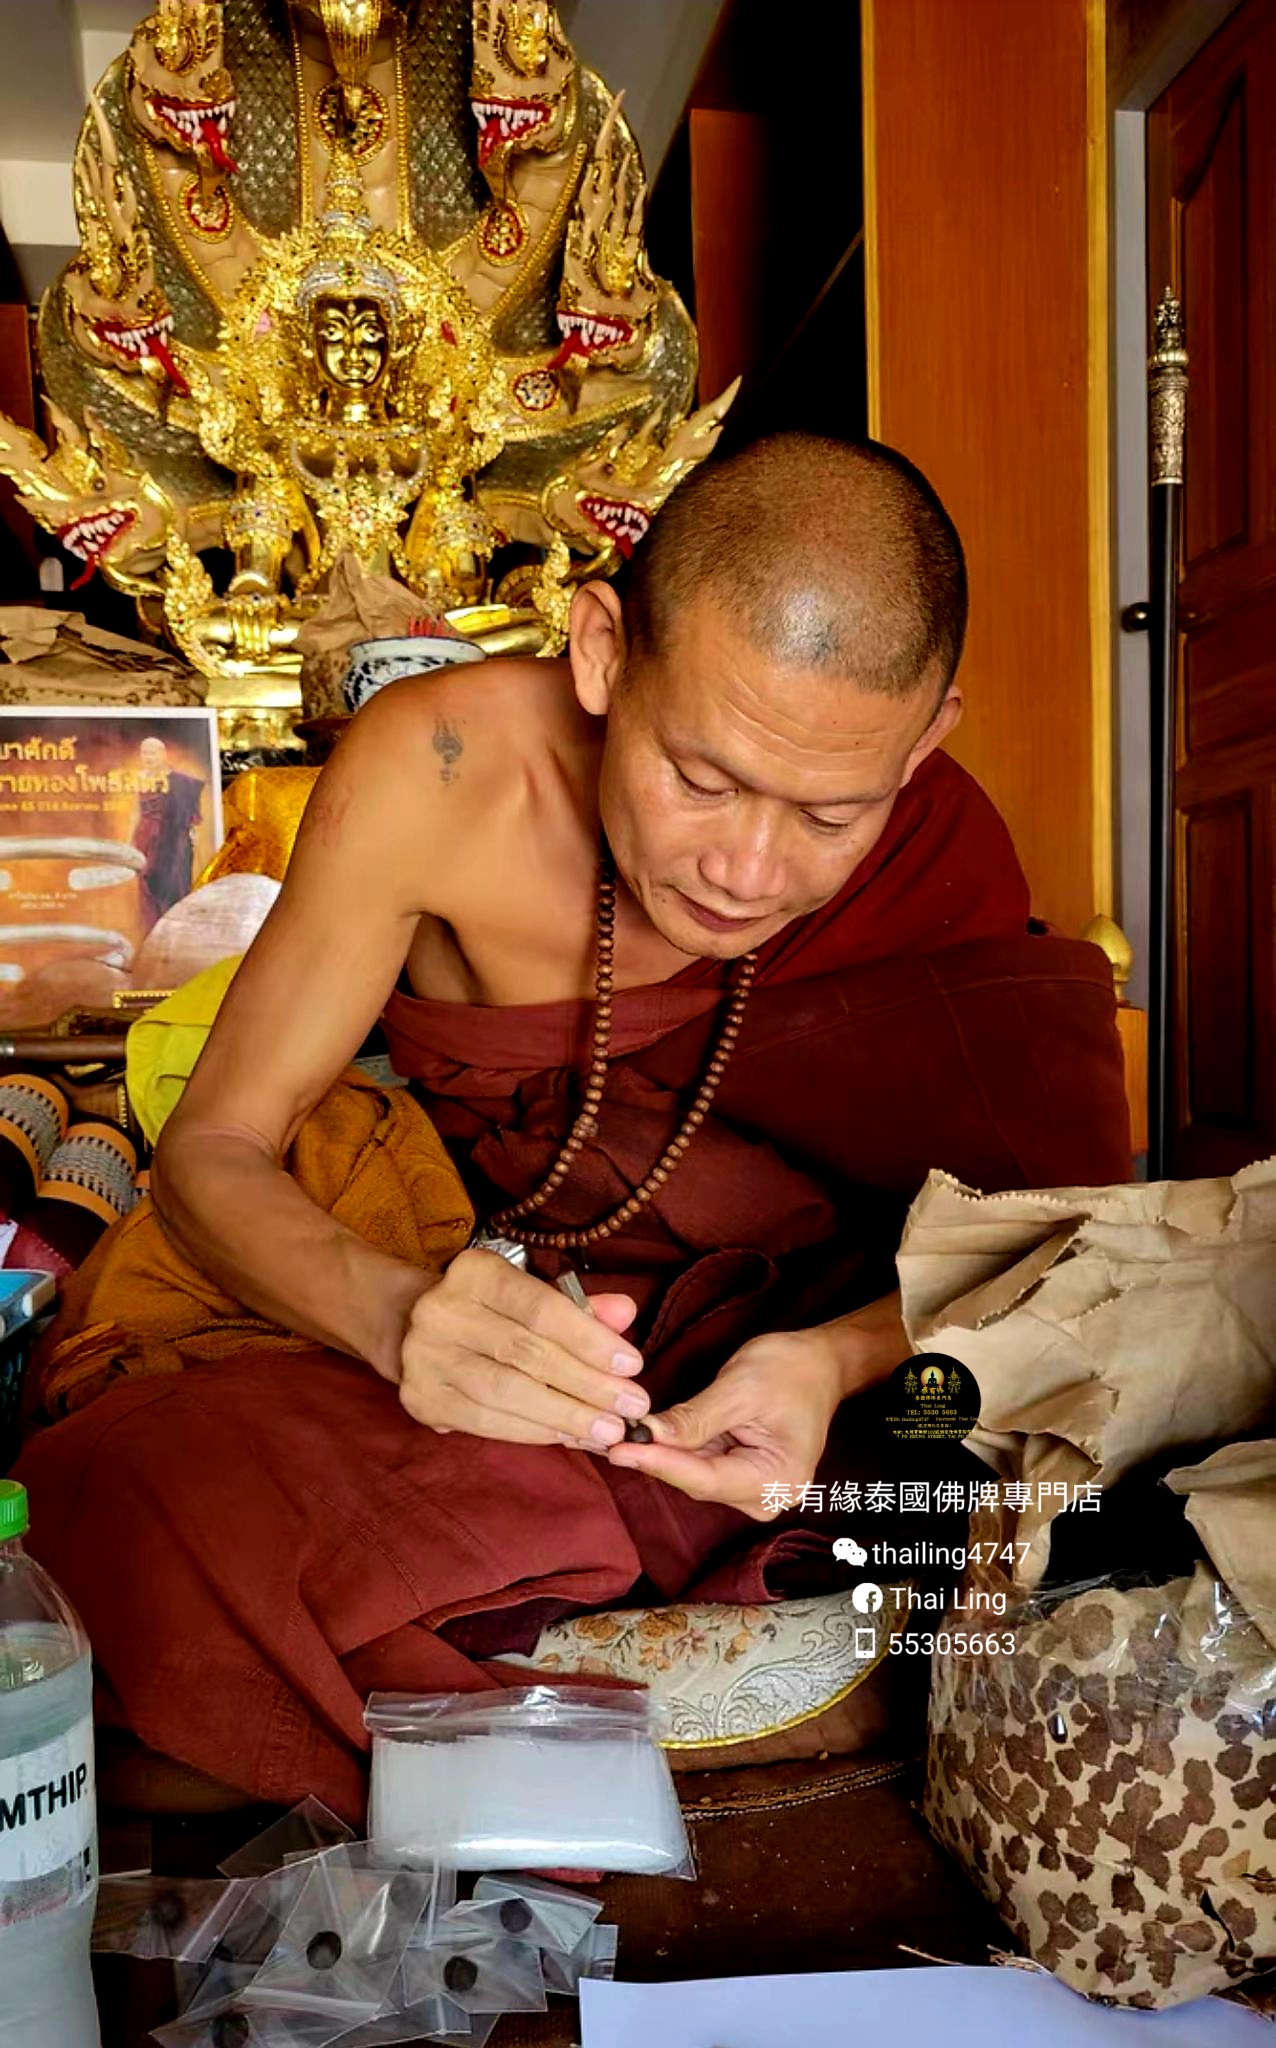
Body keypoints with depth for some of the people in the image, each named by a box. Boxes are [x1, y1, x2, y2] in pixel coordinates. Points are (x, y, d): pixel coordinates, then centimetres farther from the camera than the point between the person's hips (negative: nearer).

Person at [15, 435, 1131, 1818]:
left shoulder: (943, 849, -17)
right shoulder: (436, 767, -20)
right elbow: (212, 1150, -15)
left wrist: (837, 1360, -34)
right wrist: (398, 1311, -38)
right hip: (515, 1322, 0)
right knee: (122, 1497, -28)